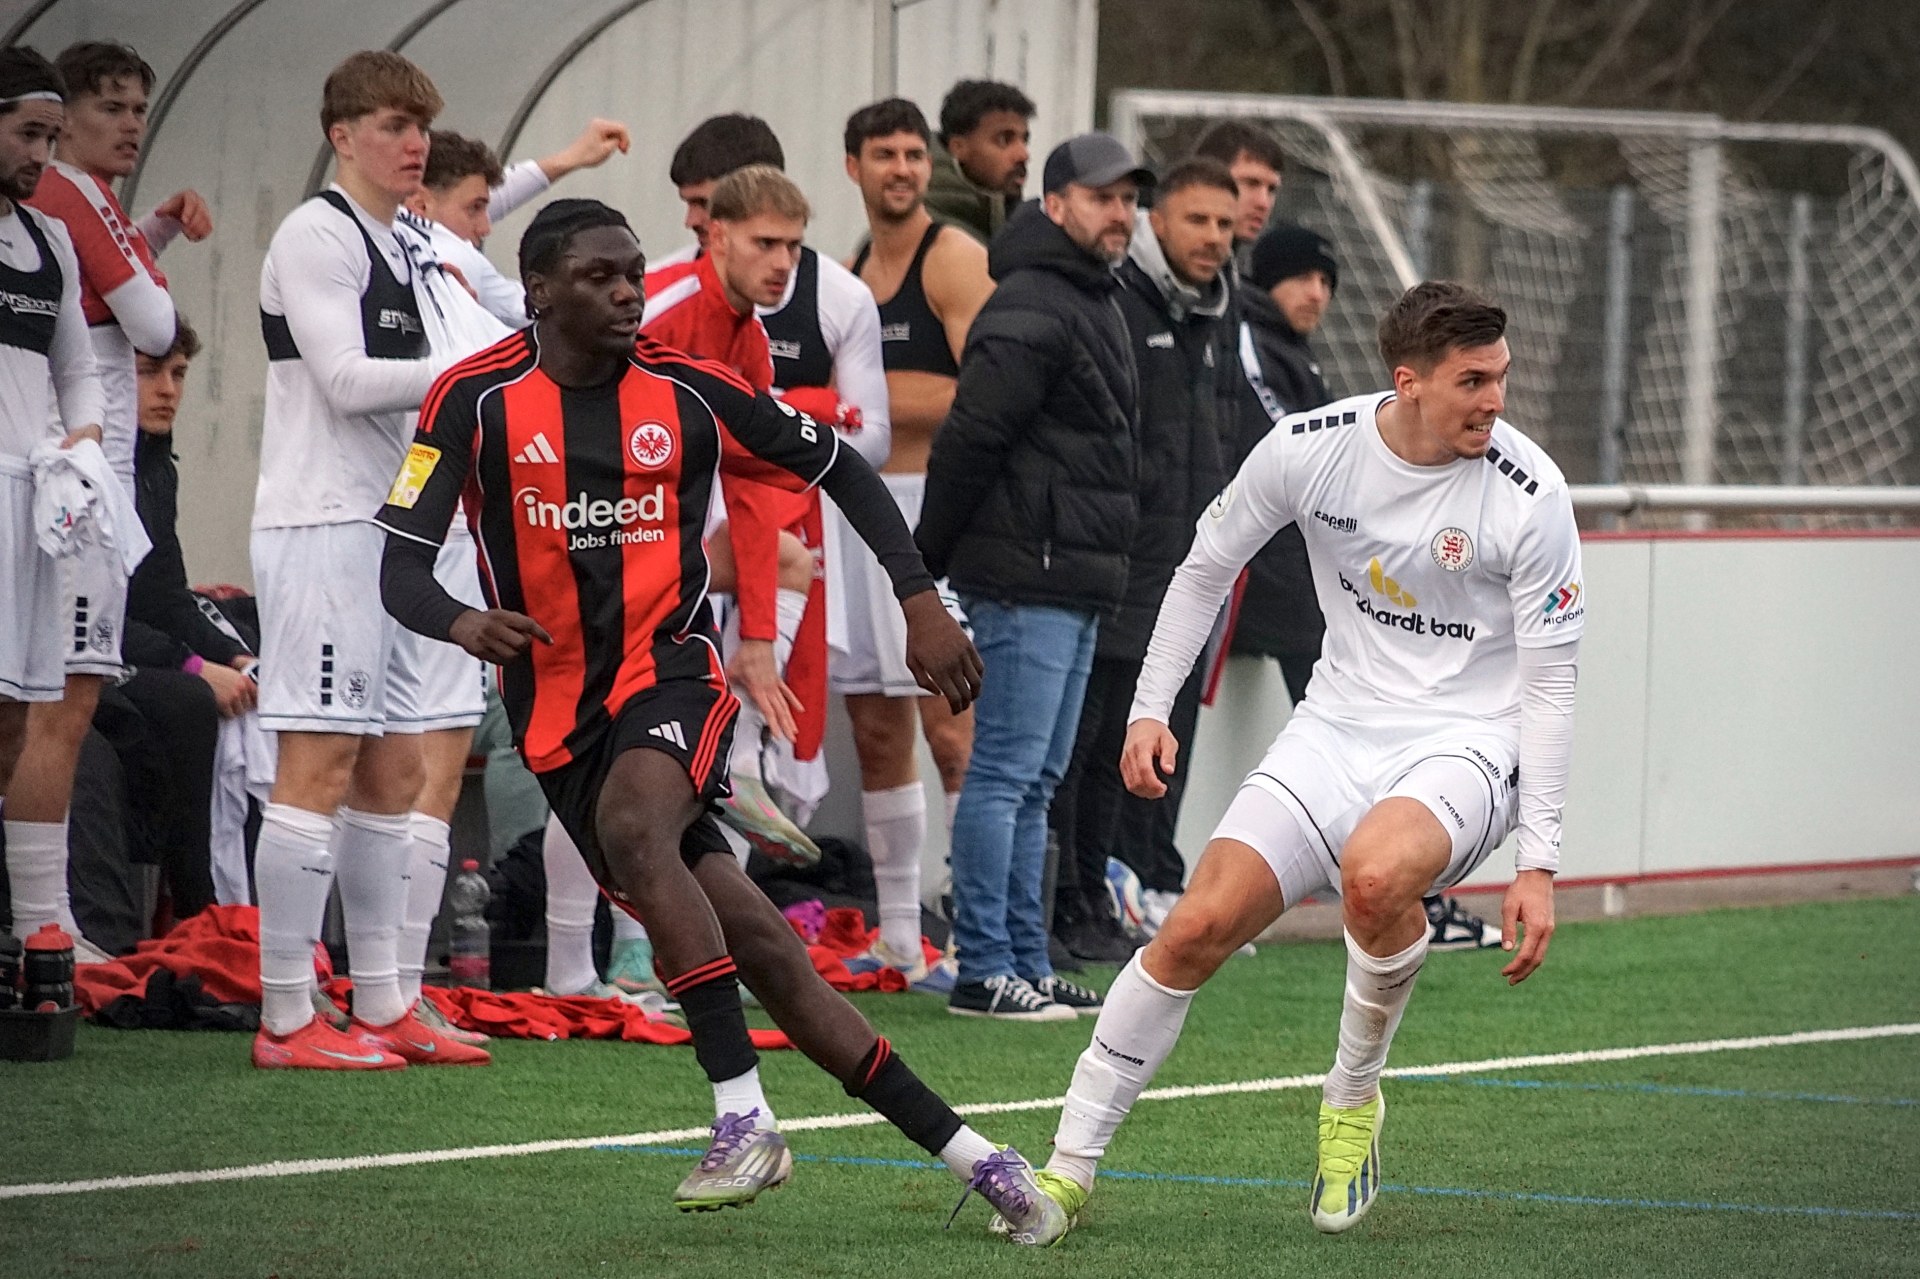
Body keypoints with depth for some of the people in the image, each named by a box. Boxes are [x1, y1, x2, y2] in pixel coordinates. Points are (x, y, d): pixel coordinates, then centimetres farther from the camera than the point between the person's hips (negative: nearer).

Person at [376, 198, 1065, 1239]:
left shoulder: (688, 394, -1)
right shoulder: (477, 402, -4)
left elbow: (837, 469, 12)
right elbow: (400, 569, -9)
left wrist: (920, 602, 4)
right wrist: (463, 624, -31)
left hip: (671, 673, -1)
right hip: (559, 715, 1)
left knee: (631, 824, -35)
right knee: (754, 946, -4)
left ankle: (744, 1116, -34)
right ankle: (966, 1155, 2)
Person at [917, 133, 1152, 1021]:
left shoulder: (1095, 305, 19)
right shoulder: (1030, 311, -14)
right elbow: (970, 439, -17)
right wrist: (925, 562, -12)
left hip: (1074, 584, 10)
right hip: (1028, 580, -10)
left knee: (1034, 782, 12)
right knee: (1005, 773, -8)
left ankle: (1025, 964, 16)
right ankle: (984, 971, -8)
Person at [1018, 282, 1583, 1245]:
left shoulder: (1529, 496, -16)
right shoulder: (1311, 446, -9)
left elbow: (1548, 685, -11)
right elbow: (1207, 566, 10)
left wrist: (1538, 861, -14)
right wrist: (1150, 707, 5)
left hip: (1468, 741, -3)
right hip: (1340, 723, 3)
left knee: (1374, 874, -36)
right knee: (1198, 927, -11)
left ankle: (1353, 1100, -8)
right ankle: (1070, 1169, 3)